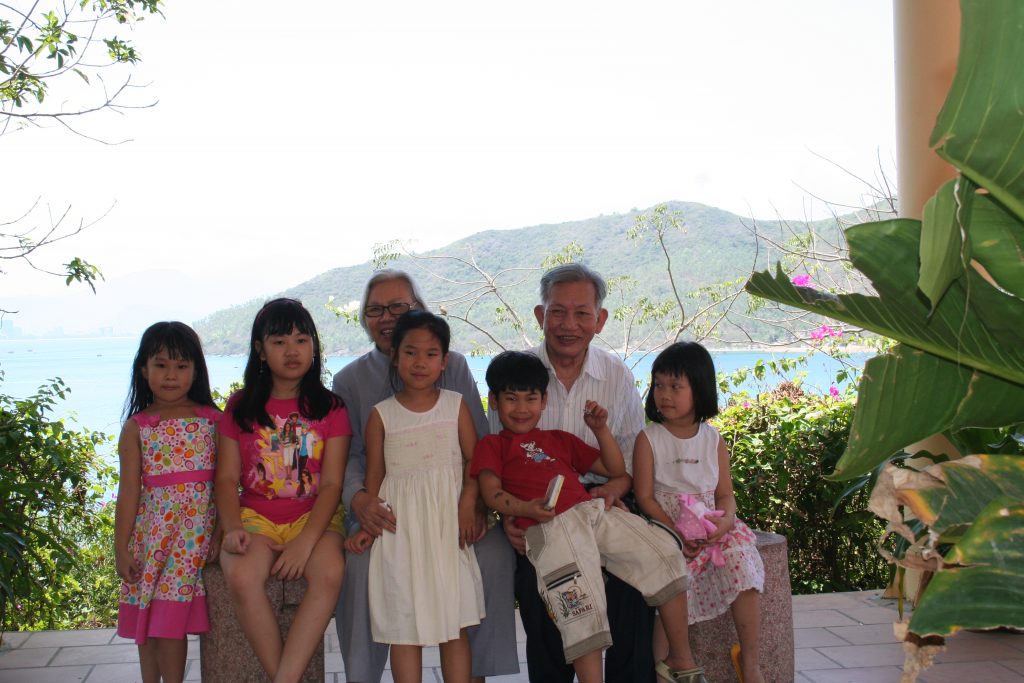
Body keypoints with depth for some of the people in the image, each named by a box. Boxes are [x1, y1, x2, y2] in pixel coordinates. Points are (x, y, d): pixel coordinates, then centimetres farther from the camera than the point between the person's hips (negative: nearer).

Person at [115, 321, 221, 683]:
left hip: (197, 528, -1)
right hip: (152, 527, 2)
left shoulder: (213, 420, 4)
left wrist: (222, 531, -6)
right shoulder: (137, 427, 5)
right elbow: (129, 491, 4)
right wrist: (121, 549, 2)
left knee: (170, 618, -7)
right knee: (148, 621, 7)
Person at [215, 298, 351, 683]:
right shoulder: (240, 408, 9)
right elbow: (226, 479, 4)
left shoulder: (329, 408, 5)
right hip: (256, 517, 1)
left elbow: (332, 484, -3)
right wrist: (233, 529, -15)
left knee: (329, 572, -34)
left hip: (314, 516, -1)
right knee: (241, 577, -33)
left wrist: (306, 541, -18)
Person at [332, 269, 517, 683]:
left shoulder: (455, 367, 10)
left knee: (494, 552, -28)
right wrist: (358, 499, -21)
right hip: (384, 510, 0)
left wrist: (477, 501, -14)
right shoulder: (350, 380, 11)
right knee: (361, 564, -31)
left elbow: (479, 444, 5)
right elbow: (348, 456, 2)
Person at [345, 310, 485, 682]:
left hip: (448, 521, 1)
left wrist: (468, 504, -13)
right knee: (403, 625, 1)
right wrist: (368, 524, -3)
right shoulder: (381, 415, 3)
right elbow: (375, 475, 6)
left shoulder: (456, 405, 5)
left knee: (455, 623, 4)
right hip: (400, 524, 0)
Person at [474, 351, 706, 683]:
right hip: (549, 526, -5)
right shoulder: (492, 445, 20)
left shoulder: (561, 440, 34)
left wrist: (600, 429, 19)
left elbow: (615, 469, 34)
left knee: (664, 553, -8)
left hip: (593, 511, 5)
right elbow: (492, 493, 2)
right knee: (581, 607, -24)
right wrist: (527, 508, -17)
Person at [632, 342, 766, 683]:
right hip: (666, 527, -3)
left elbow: (725, 492, 8)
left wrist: (725, 519, -14)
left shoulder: (713, 439, 9)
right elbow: (645, 495, -5)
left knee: (742, 560, -21)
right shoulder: (648, 438, -1)